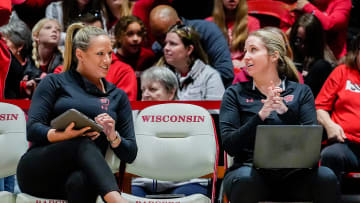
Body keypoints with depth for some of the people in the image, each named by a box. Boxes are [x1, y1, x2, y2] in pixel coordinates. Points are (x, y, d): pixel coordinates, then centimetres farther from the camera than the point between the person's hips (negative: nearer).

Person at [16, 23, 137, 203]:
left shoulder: (118, 96, 20)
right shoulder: (54, 83, 12)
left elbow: (130, 154, 16)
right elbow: (32, 130, -2)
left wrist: (112, 136, -7)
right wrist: (64, 135, -22)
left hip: (81, 175, 2)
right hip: (38, 170, -2)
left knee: (80, 181, -39)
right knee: (84, 144, -37)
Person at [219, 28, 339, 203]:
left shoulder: (301, 92, 13)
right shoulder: (235, 93, 10)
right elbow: (229, 145, -2)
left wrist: (285, 112, -17)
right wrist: (261, 115, -16)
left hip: (292, 172, 1)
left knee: (325, 177, -31)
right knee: (245, 179, -38)